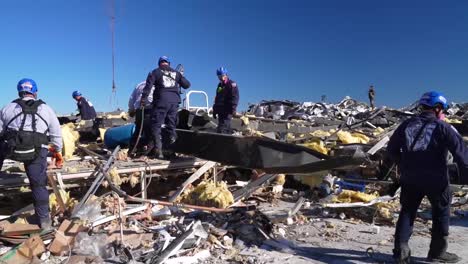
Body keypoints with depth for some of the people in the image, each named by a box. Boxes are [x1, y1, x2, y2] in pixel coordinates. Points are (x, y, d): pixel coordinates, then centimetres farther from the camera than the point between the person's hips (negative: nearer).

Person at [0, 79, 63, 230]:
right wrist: (57, 151, 33)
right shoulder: (46, 109, 18)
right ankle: (44, 219, 19)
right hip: (37, 152, 0)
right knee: (38, 184, 12)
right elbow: (56, 134, 21)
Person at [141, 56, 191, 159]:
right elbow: (187, 85, 17)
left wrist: (143, 99, -4)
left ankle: (158, 150, -12)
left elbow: (148, 86, -3)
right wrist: (179, 84, 37)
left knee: (156, 125, -1)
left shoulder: (155, 72, 8)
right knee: (171, 125, 12)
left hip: (161, 101, -3)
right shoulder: (176, 73, 17)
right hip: (174, 101, 4)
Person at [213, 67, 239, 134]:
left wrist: (233, 108, -22)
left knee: (221, 129, -18)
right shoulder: (220, 85, 21)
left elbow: (235, 97, -12)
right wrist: (215, 110, 21)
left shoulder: (231, 84, -3)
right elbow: (217, 99, 25)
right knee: (227, 128, 11)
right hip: (221, 111, 8)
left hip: (227, 111, -8)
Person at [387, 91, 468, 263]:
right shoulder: (443, 127, -6)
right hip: (435, 179, -3)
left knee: (407, 212, 13)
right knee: (441, 213, 16)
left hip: (410, 178, 3)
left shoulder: (407, 124, 5)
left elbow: (392, 149, 9)